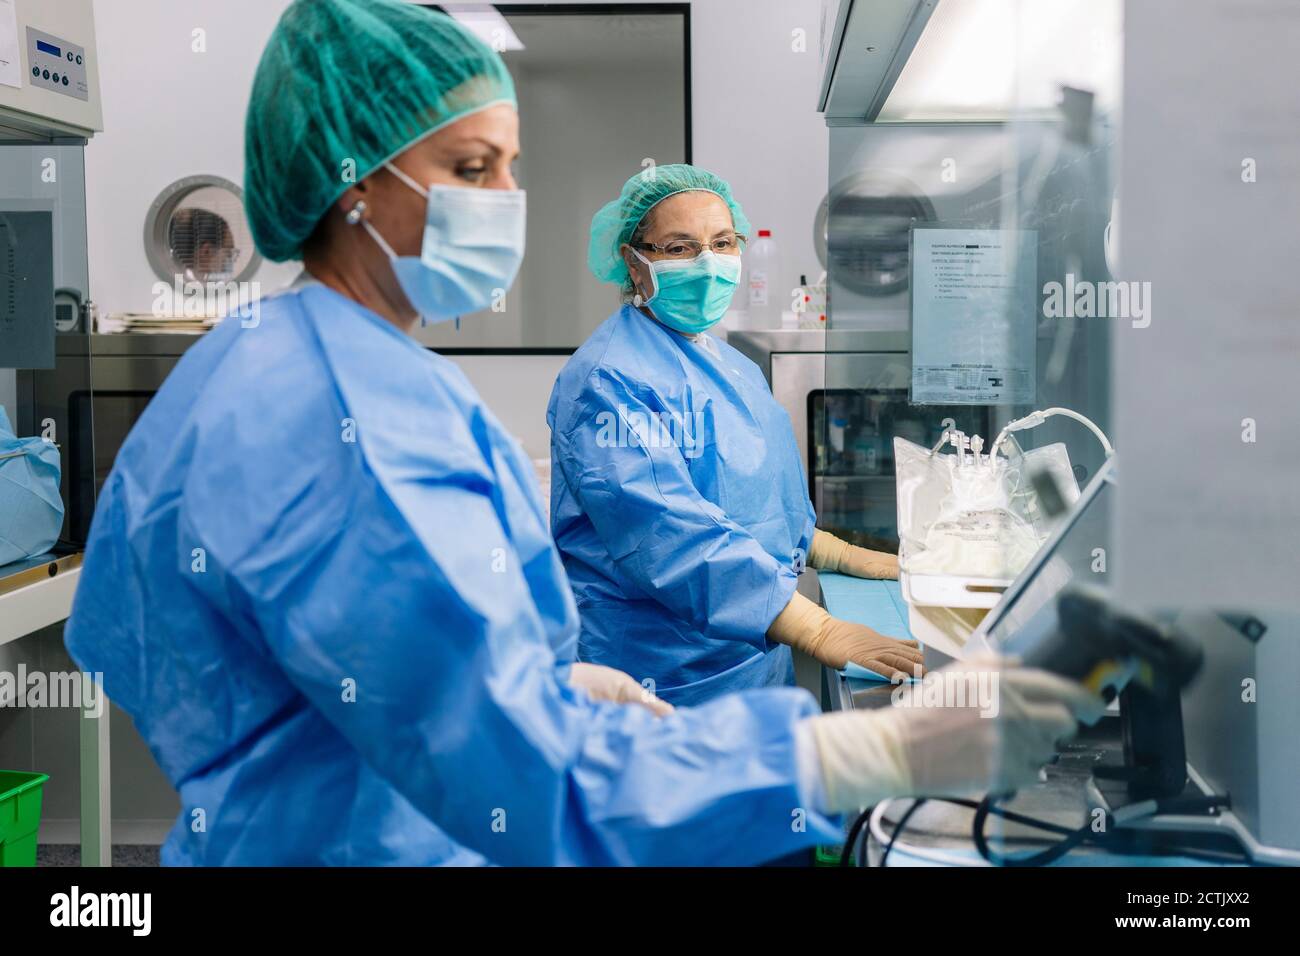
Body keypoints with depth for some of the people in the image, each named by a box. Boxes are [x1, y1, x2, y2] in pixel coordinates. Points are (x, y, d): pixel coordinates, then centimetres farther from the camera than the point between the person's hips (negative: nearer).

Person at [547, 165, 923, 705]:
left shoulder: (733, 369, 13)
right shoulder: (613, 379, -17)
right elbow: (672, 535, -29)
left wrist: (848, 557, 13)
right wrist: (821, 632, -33)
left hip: (757, 660, 9)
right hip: (668, 685, -8)